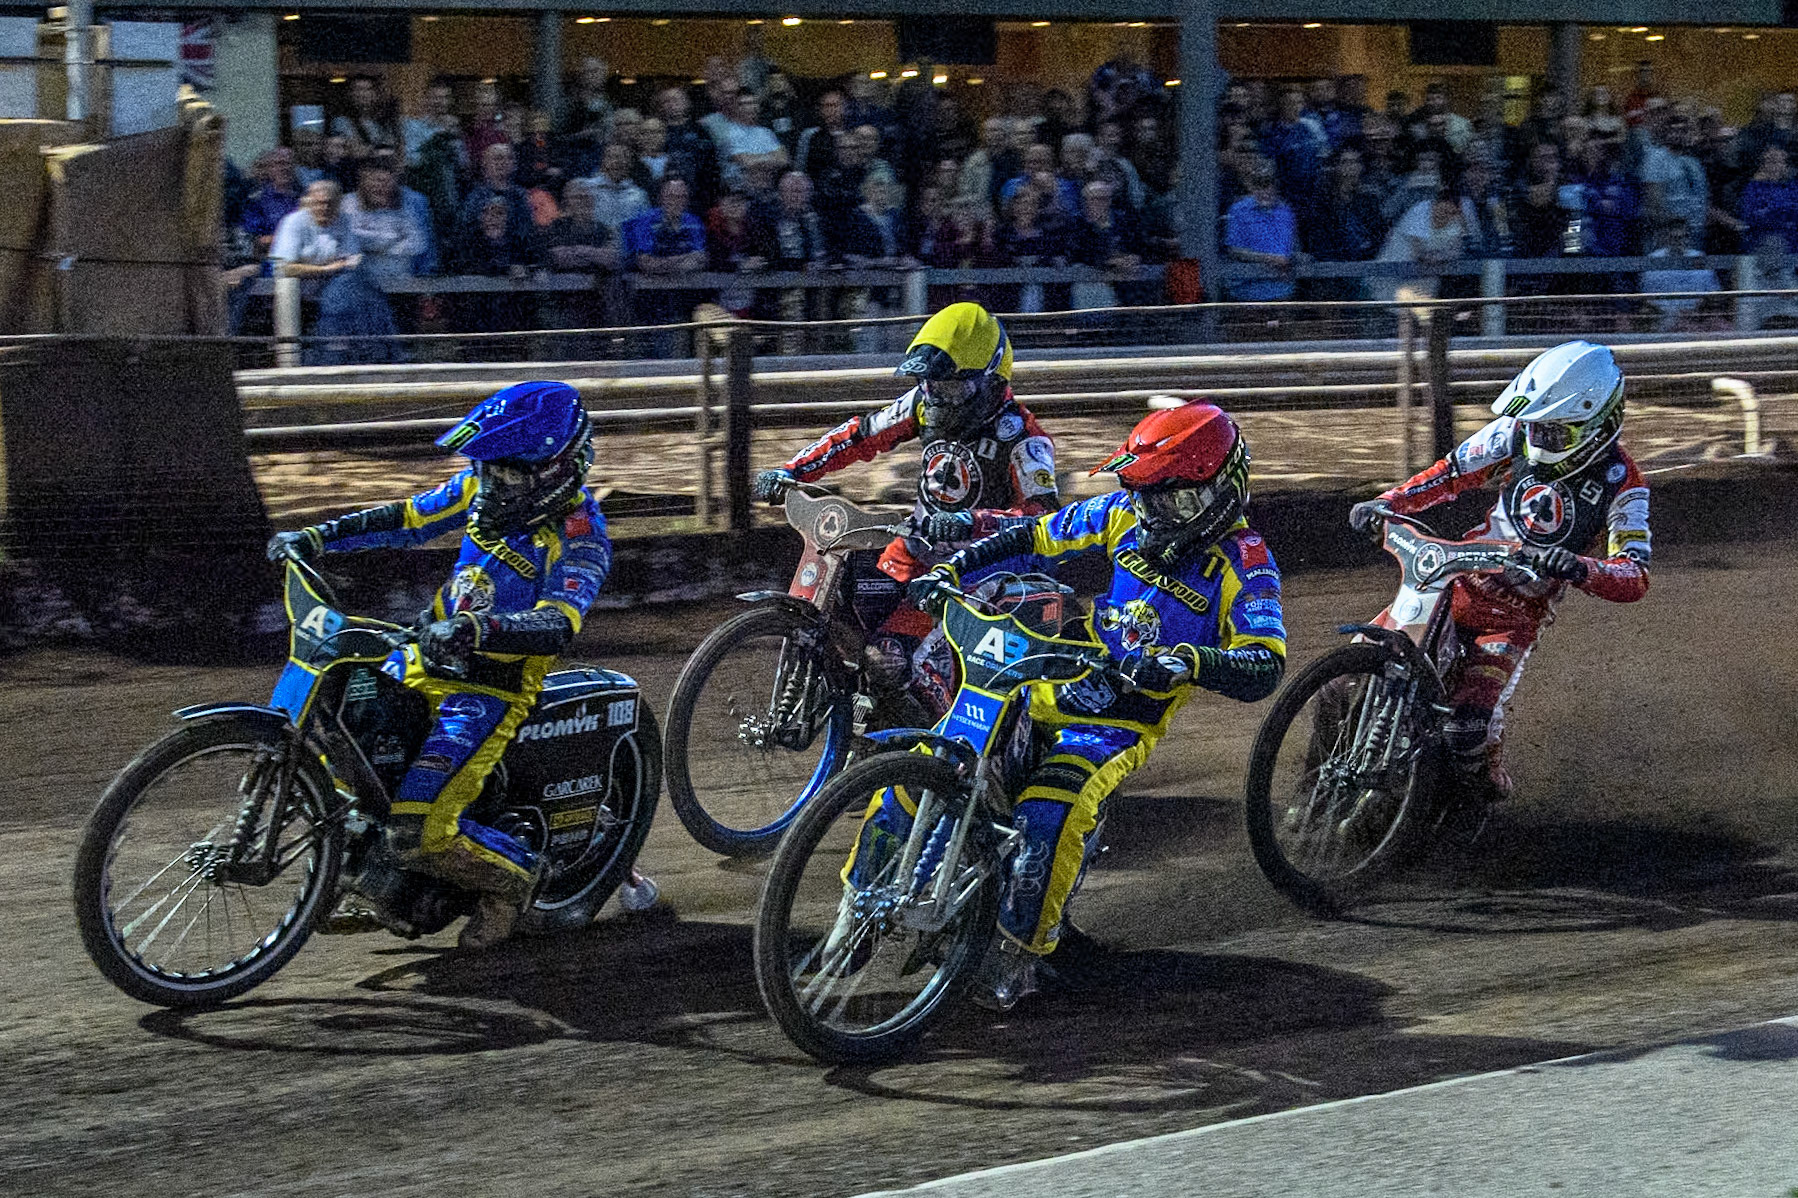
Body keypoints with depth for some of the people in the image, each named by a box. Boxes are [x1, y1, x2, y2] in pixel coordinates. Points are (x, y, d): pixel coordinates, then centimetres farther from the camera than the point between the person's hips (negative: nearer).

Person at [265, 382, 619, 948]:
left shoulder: (580, 534, -20)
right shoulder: (484, 487, 0)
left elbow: (557, 626, -34)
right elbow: (406, 519, 12)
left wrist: (480, 629, -50)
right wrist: (315, 537, 4)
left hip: (496, 684, -8)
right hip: (434, 654, 8)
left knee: (420, 831, -21)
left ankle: (514, 876, 8)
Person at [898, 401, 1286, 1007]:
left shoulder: (1242, 563, -11)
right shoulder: (1124, 515, 3)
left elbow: (1265, 667, -23)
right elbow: (1033, 540, 13)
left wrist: (1188, 661, -40)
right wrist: (950, 571, 2)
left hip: (1117, 726, -5)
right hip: (1042, 689, 5)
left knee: (1047, 818, -32)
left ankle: (1022, 947, -12)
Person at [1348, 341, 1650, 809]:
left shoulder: (1621, 485, -16)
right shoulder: (1522, 433, -5)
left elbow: (1636, 578, -24)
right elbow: (1453, 472, 7)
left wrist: (1582, 569, -46)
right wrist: (1387, 503, -8)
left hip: (1518, 614, -4)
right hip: (1460, 579, 4)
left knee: (1468, 731, -23)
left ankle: (1490, 791, 10)